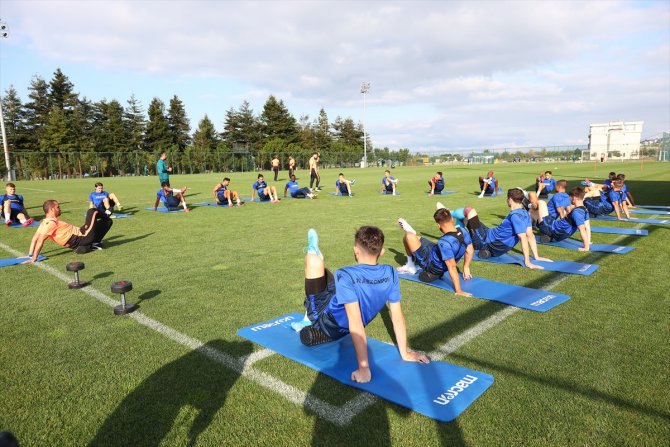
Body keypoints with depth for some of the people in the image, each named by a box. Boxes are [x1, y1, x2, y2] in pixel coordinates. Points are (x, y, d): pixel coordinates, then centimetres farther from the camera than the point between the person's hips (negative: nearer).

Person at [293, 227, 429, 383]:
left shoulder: (345, 276, -32)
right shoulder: (390, 274, -15)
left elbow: (356, 322, -38)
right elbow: (397, 316, -11)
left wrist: (364, 368, -35)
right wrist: (405, 354, -2)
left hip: (325, 320, -5)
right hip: (342, 331, 6)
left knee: (314, 260, -2)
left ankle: (312, 252, 29)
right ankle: (307, 323, 49)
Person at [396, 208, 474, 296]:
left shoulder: (444, 243, -38)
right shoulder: (464, 232, -14)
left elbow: (452, 268, -36)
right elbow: (470, 251, 2)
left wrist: (458, 291, -30)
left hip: (430, 265, -8)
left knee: (409, 236, -10)